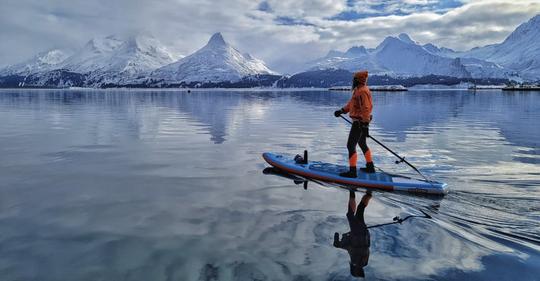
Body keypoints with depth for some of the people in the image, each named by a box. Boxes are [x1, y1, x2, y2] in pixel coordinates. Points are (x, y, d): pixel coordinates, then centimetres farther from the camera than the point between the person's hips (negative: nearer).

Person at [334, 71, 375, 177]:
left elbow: (366, 108, -25)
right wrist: (342, 110, 8)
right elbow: (351, 103, 19)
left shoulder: (362, 91, -20)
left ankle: (352, 171, -5)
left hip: (360, 123, -11)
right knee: (362, 144, 21)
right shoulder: (359, 90, 13)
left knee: (350, 145, -7)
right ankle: (370, 167, 31)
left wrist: (365, 125, -26)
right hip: (361, 122, 11)